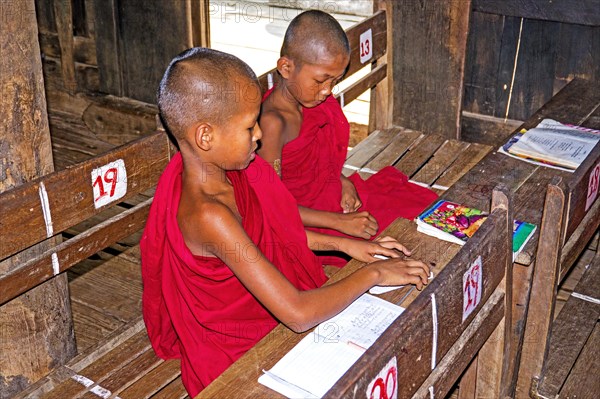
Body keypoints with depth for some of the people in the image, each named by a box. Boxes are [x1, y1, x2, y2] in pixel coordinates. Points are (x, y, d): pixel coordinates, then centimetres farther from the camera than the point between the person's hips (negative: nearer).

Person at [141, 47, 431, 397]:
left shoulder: (215, 171, -7)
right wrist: (373, 274, -21)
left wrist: (343, 244, 2)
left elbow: (270, 231, 12)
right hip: (233, 358, -8)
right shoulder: (207, 216, -34)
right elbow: (298, 314, -34)